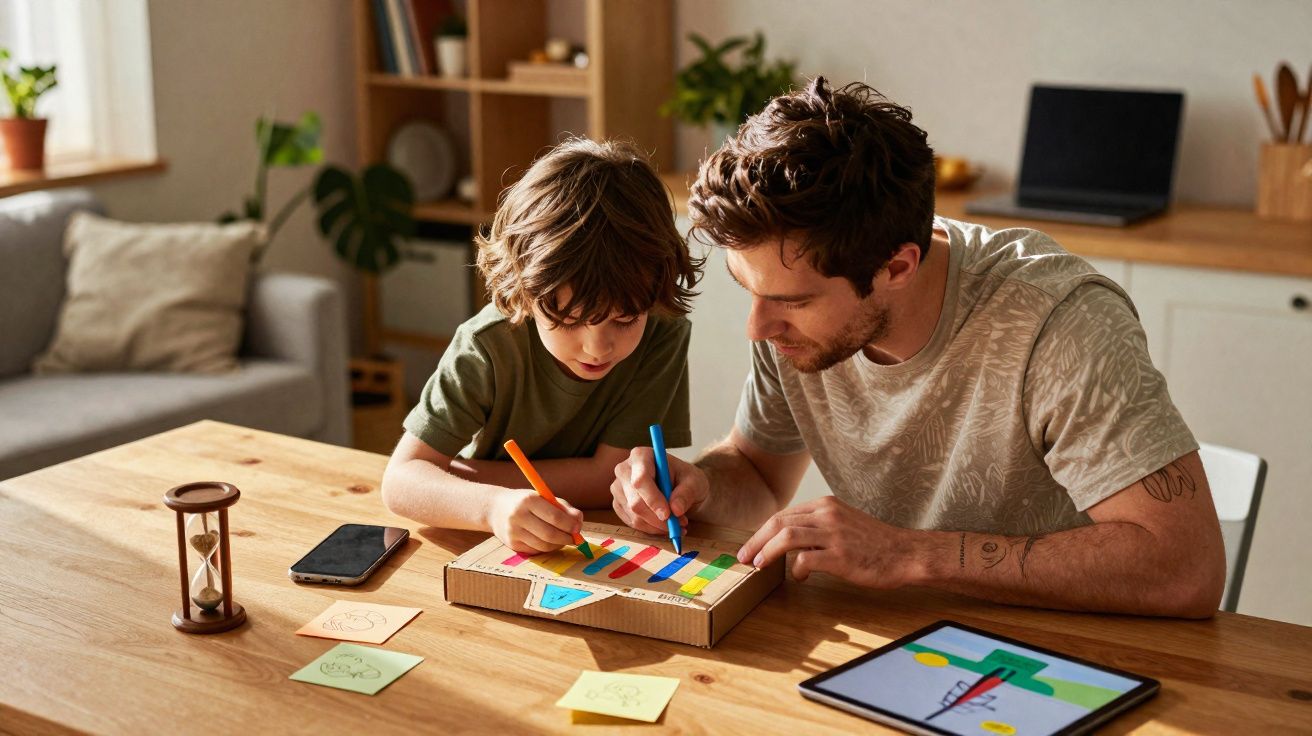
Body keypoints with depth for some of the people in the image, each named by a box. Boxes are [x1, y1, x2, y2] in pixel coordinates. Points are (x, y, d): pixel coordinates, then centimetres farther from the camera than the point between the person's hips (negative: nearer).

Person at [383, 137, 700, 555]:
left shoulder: (664, 334, -18)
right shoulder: (490, 347, -20)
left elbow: (609, 478, -18)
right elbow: (401, 479, -22)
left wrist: (442, 474, -17)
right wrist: (493, 505, -44)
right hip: (486, 552, 0)